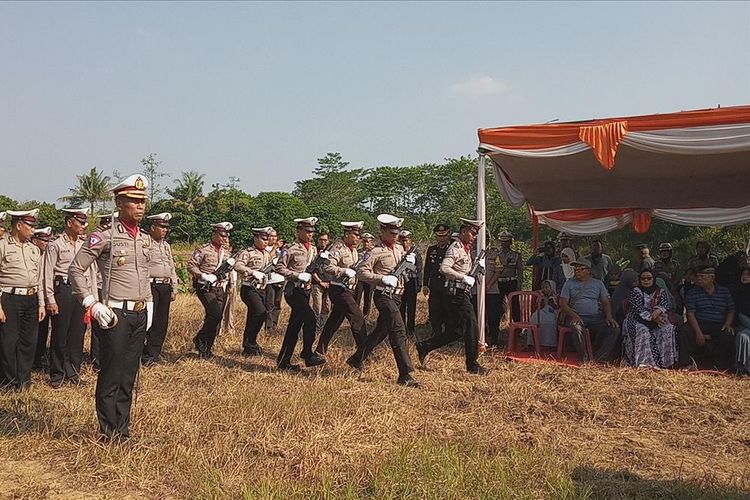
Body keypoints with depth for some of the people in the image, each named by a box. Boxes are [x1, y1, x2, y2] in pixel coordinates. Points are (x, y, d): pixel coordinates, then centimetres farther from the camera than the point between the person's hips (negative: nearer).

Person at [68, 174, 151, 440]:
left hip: (139, 314, 6)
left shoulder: (144, 239, 11)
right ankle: (108, 433, 14)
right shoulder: (104, 237, -8)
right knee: (111, 376, 2)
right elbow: (76, 270, -8)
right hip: (115, 315, -6)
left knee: (129, 376, 12)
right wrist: (92, 304, -13)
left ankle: (123, 431, 22)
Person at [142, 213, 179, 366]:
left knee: (162, 321, 9)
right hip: (151, 286, -7)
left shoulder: (166, 245, 19)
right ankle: (148, 355, -1)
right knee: (150, 320, -7)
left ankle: (156, 352, 18)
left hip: (166, 286, 8)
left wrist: (174, 289, 18)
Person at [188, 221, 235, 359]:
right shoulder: (203, 250, -4)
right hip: (206, 288, -7)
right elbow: (191, 265, -8)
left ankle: (207, 349, 17)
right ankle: (200, 340, -2)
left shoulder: (226, 252, 15)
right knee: (216, 314, -22)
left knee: (216, 318, 6)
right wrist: (203, 276, -20)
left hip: (221, 289, 7)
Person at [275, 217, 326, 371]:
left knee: (294, 326, 9)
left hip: (305, 290, 8)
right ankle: (308, 355, -8)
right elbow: (279, 268, -12)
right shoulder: (292, 250, -9)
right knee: (310, 318, -19)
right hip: (294, 290, -8)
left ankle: (284, 361, 15)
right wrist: (298, 275, -18)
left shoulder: (313, 249, 13)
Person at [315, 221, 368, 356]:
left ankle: (320, 350, 23)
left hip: (348, 290, 9)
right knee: (358, 318, -10)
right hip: (339, 290, -9)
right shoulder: (338, 249, -15)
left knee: (335, 321, 14)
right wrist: (345, 271, -27)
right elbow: (327, 267, -25)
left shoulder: (354, 250, 13)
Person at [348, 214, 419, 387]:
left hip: (396, 295, 9)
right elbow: (361, 272, -13)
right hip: (384, 295, -9)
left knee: (381, 330, 18)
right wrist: (383, 278, -21)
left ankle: (356, 359, 35)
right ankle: (405, 376, -17)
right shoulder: (376, 252, -9)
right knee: (399, 332, -16)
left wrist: (410, 260, 3)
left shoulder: (400, 248, 13)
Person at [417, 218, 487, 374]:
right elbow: (444, 268, -25)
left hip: (462, 294, 10)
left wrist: (477, 267, 8)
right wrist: (464, 278, -24)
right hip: (457, 293, -10)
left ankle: (424, 347, 15)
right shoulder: (455, 248, -12)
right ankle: (473, 365, 6)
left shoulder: (465, 249, 18)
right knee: (472, 327, -5)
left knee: (459, 331, 12)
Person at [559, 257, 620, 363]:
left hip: (596, 317, 2)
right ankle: (584, 358, -22)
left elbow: (606, 302, 14)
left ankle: (599, 358, -17)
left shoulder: (598, 283, 17)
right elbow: (563, 303, 3)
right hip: (577, 317, -2)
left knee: (614, 329, -25)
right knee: (576, 328, -38)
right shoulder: (569, 283, 12)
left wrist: (609, 316, -7)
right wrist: (574, 315, -15)